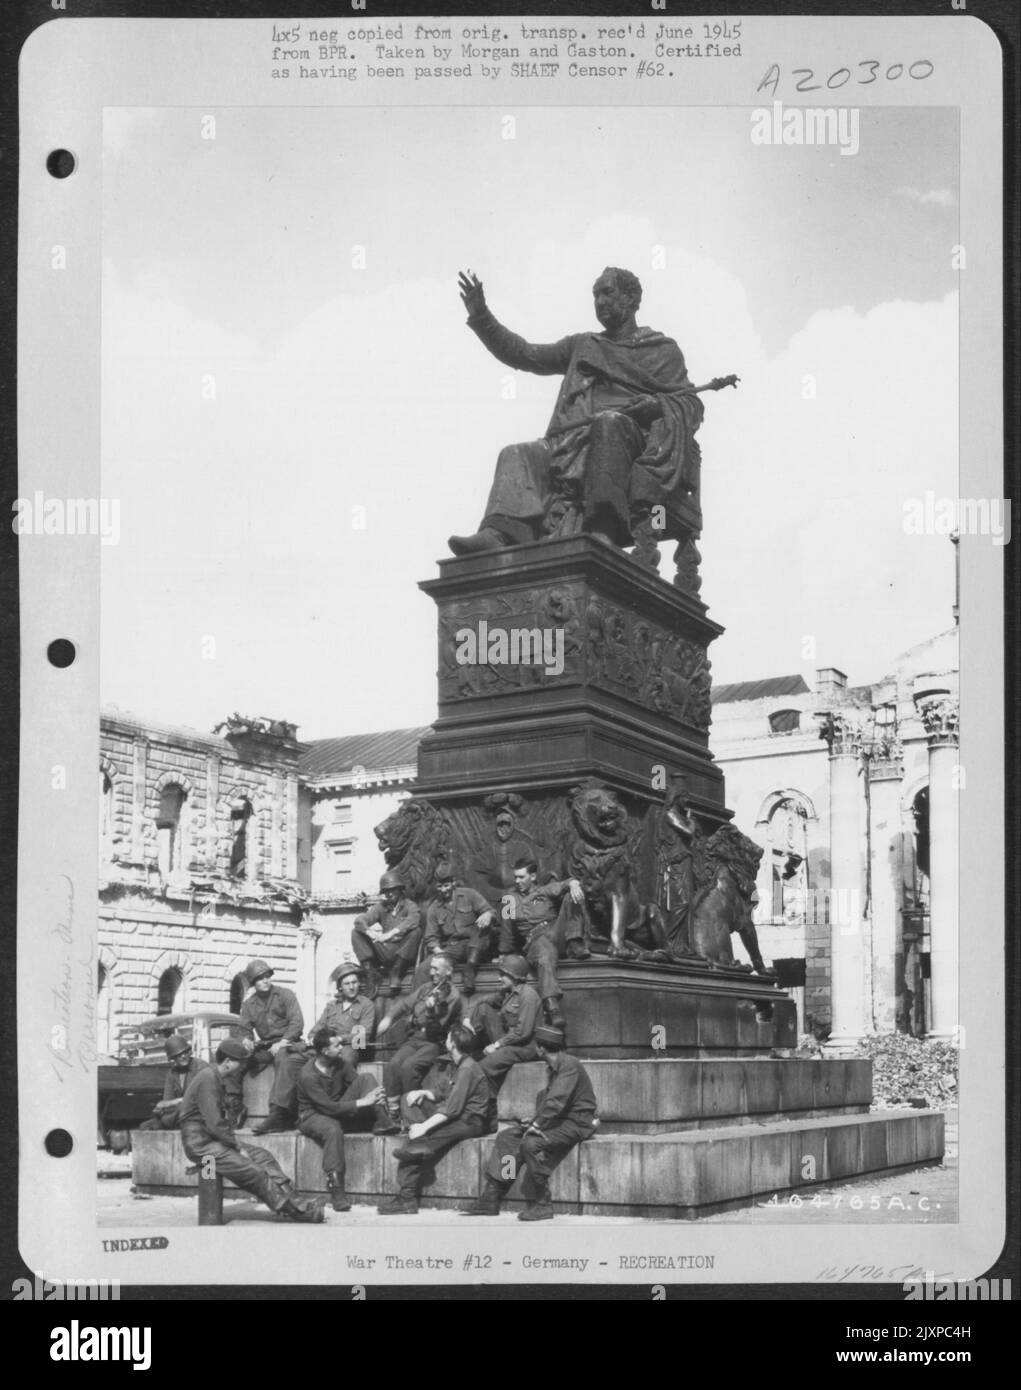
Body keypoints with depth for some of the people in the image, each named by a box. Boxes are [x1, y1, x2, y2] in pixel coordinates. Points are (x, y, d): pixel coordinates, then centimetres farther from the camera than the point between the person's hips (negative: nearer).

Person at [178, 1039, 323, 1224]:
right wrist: (238, 1147, -14)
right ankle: (295, 1210, -8)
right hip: (200, 1144, -10)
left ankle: (293, 1200, -8)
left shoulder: (215, 1078, 15)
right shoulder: (208, 1079, -18)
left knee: (263, 1156, -1)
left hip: (214, 1140, 10)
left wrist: (236, 1142, 5)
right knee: (254, 1172, -16)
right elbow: (214, 1125, -23)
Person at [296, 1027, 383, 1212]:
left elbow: (360, 1086, -5)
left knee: (367, 1078, -12)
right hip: (313, 1115, -6)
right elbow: (329, 1107, -26)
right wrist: (362, 1103, -30)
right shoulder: (308, 1075, -23)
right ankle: (336, 1190, -40)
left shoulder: (341, 1064, -2)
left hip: (340, 1111, 6)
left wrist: (372, 1098, -29)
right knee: (333, 1129, -43)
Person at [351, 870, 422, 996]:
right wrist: (371, 933, -23)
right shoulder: (381, 907, 13)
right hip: (384, 953, 3)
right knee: (356, 933, -10)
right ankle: (371, 973, -19)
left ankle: (396, 974, -25)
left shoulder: (409, 905, 3)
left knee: (416, 931, -31)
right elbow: (359, 920, -1)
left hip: (404, 953, -3)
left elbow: (414, 919, -21)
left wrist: (390, 934, -31)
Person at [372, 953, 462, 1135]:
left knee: (408, 1066, -30)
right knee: (392, 1064, -21)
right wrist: (389, 1018, 7)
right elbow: (405, 1003, 22)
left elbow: (436, 1028, -13)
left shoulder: (451, 996, -6)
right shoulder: (426, 988, 14)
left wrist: (431, 1011, -31)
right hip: (414, 1038, 6)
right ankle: (391, 1115, -21)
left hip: (435, 1043, -6)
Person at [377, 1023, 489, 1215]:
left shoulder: (468, 1068, -16)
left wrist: (425, 1126, -23)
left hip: (470, 1122, -10)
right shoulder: (462, 1065, 17)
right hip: (459, 1117, 10)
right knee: (412, 1099, 2)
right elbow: (445, 1098, 19)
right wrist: (423, 1093, 1)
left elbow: (452, 1108, -22)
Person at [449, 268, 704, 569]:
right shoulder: (582, 346, 32)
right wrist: (480, 317, 17)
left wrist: (658, 404, -13)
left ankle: (604, 531, -51)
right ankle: (500, 534, -47)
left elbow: (691, 404, 9)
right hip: (572, 444, 4)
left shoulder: (663, 350, 21)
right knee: (518, 455, -21)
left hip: (632, 441, -4)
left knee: (608, 421, -37)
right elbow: (524, 355, 27)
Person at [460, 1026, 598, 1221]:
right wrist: (535, 1119, 1)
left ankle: (540, 1205, -18)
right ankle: (490, 1200, -4)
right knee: (507, 1137, -1)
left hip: (576, 1123, -10)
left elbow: (556, 1102, -25)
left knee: (531, 1143, -30)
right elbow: (545, 1098, 18)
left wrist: (537, 1124, -21)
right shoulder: (552, 1068, 15)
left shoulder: (569, 1065, -17)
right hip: (558, 1120, 10)